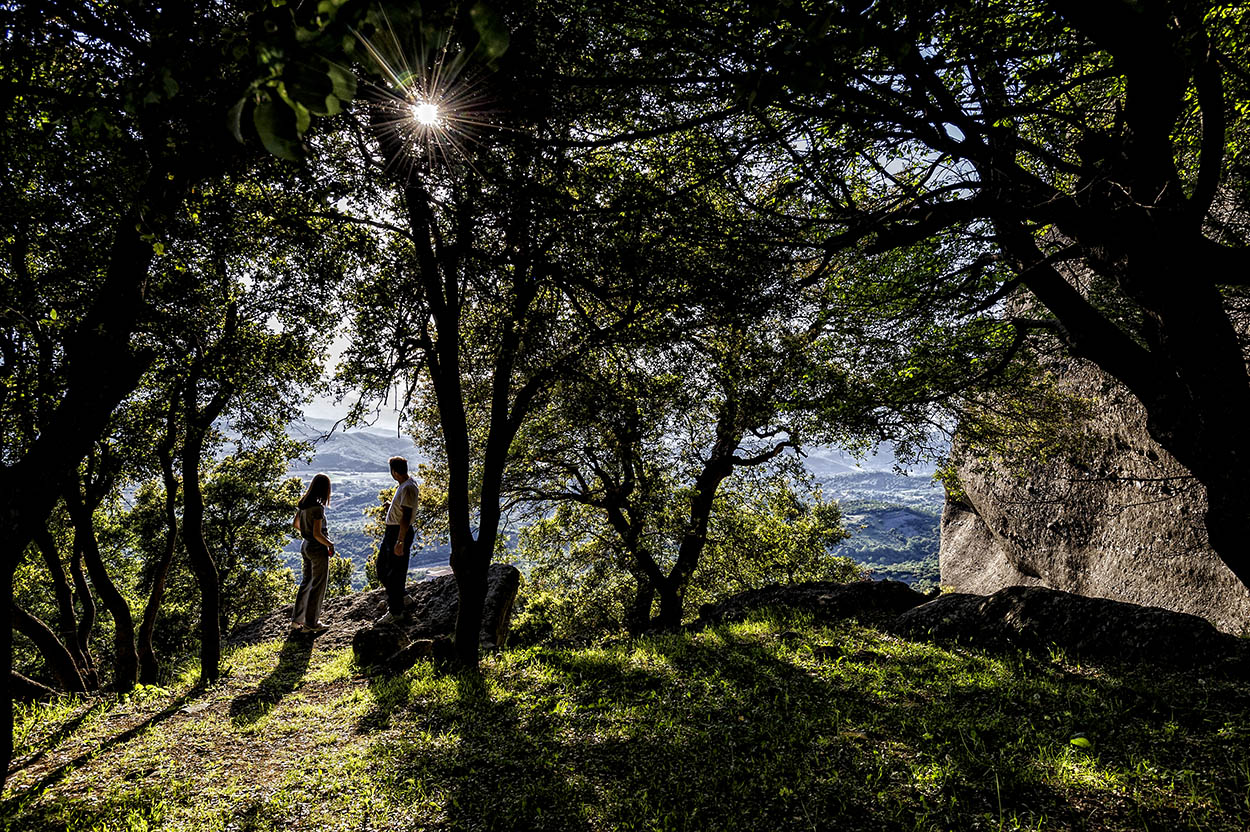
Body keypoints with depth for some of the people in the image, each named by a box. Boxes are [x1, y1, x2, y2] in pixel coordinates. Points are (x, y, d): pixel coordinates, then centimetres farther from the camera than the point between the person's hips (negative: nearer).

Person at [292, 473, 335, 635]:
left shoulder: (303, 503, 2)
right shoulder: (318, 507, -23)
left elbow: (296, 524, 15)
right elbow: (317, 534, -24)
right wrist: (330, 544, -10)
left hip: (306, 546, 8)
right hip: (318, 550, -8)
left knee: (306, 583, 20)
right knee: (318, 586, 6)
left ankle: (297, 620, 28)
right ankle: (311, 623, 15)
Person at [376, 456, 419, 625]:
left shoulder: (408, 488, -22)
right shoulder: (403, 485, 10)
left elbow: (406, 517, -26)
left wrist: (400, 541, -28)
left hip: (400, 533, -10)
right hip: (391, 531, 10)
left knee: (395, 573, -3)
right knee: (382, 567, 20)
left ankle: (396, 611, 7)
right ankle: (399, 596, 37)